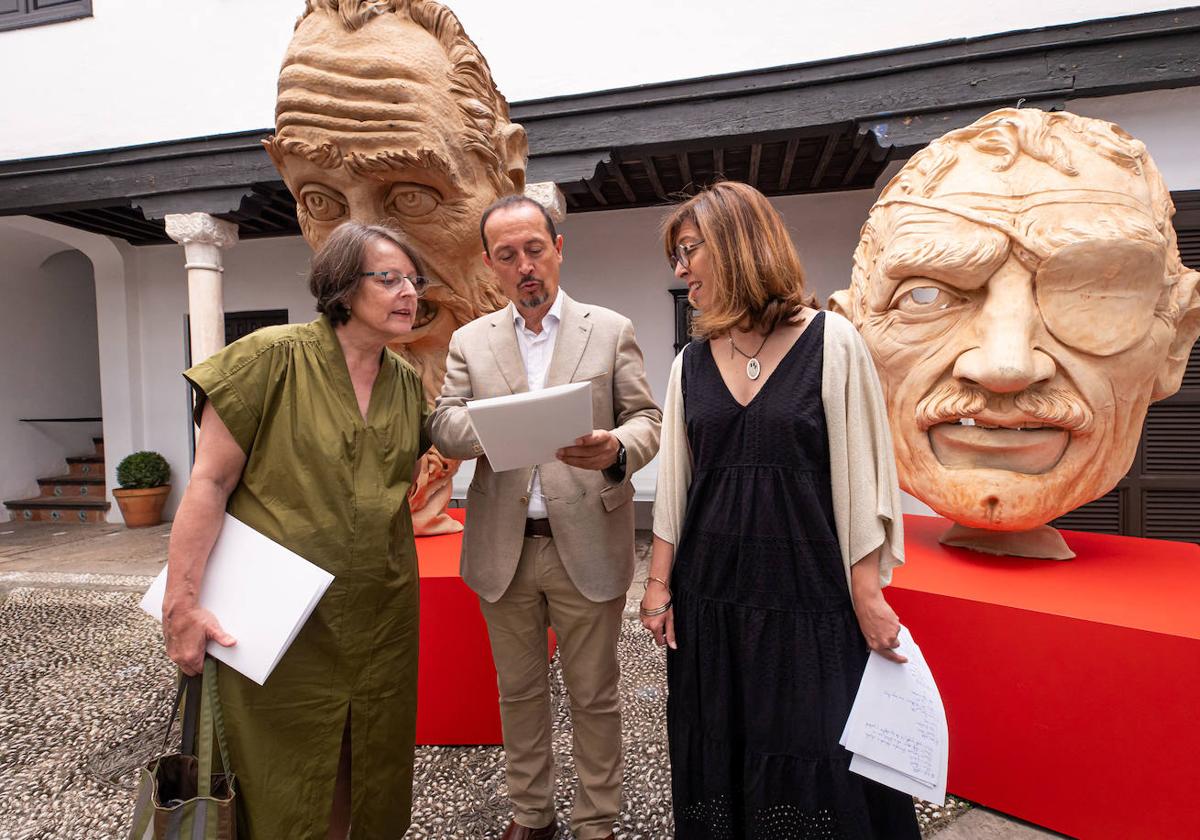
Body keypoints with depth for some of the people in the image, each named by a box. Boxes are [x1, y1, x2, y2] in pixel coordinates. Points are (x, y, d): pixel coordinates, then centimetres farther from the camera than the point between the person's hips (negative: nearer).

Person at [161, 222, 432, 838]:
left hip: (383, 619, 5)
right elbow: (210, 482, -11)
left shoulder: (408, 382, 5)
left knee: (378, 777, 18)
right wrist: (181, 603, -13)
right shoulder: (271, 358, -11)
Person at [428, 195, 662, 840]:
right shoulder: (470, 341, 8)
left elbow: (646, 417, 0)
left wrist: (616, 450, -23)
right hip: (503, 547, 2)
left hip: (586, 543, -2)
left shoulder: (611, 330, 3)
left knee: (594, 695, 12)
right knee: (518, 692, 18)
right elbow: (442, 424, -2)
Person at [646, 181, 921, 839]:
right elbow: (674, 485, 7)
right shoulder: (690, 364, 5)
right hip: (708, 599, 4)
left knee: (815, 769, 8)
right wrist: (659, 583, 6)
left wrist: (868, 596, -6)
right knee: (719, 765, 15)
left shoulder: (831, 343, -6)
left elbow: (860, 474, -5)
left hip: (809, 597, -3)